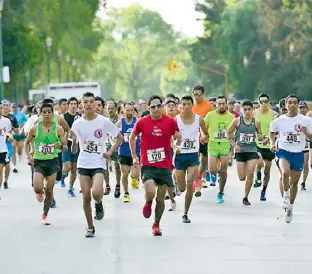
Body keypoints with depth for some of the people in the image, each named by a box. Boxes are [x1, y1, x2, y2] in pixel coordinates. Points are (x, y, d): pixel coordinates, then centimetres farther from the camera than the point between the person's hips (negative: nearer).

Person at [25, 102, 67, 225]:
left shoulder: (58, 129, -4)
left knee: (49, 190, 3)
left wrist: (61, 146, -24)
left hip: (52, 161, 1)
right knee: (38, 188, -20)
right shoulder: (35, 129, -4)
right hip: (38, 162, -1)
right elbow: (27, 143, 11)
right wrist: (28, 156, -3)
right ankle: (40, 192, 20)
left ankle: (45, 215, 21)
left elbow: (66, 147, -1)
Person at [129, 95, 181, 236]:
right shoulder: (142, 122, -3)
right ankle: (148, 203, 15)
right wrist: (134, 156, 10)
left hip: (165, 165, 2)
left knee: (161, 198, 7)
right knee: (150, 192, -22)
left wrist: (177, 143, -13)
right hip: (148, 165, -2)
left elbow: (178, 138, 10)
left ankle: (156, 225, 26)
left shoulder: (170, 122, -2)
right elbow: (132, 138, 13)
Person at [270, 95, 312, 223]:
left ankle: (290, 208, 29)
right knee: (285, 172, -32)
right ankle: (286, 195, -8)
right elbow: (272, 132, 16)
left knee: (294, 182, 10)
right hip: (283, 151, -1)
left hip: (298, 154, 1)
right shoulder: (279, 120, -2)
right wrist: (272, 144, -1)